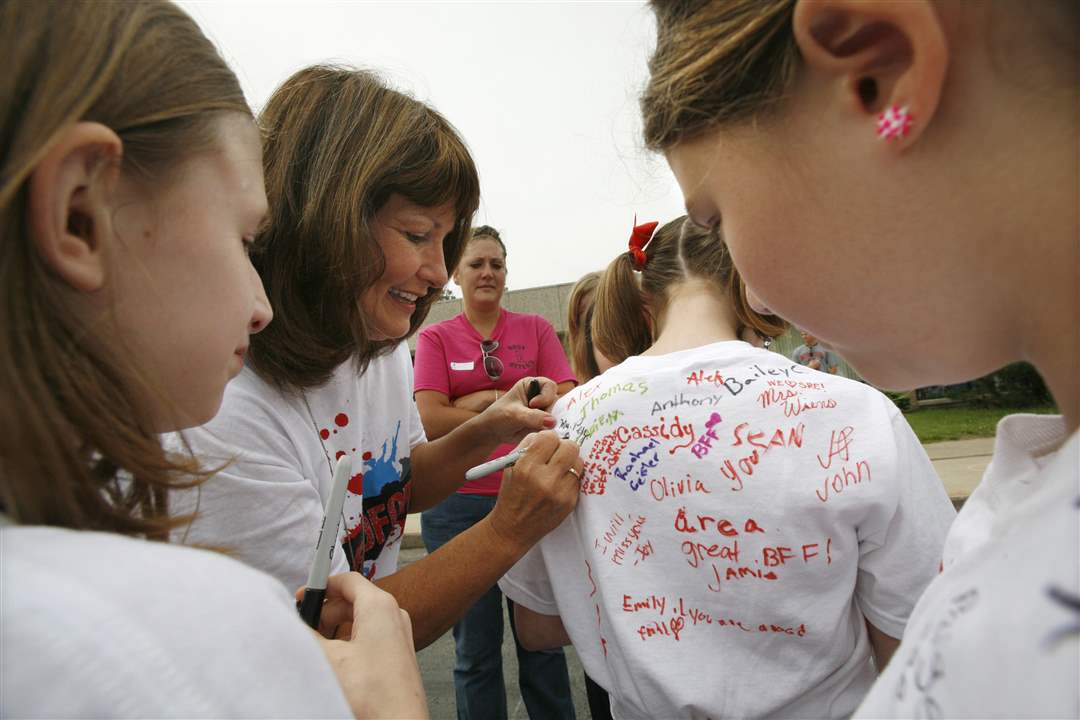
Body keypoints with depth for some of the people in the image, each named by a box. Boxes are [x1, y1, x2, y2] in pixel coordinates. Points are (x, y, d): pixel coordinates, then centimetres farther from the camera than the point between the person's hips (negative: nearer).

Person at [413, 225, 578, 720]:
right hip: (459, 504, 0)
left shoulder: (536, 329, 7)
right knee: (475, 649, 11)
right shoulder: (435, 337, 4)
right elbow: (432, 420, -8)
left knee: (542, 640, 12)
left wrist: (485, 400, -8)